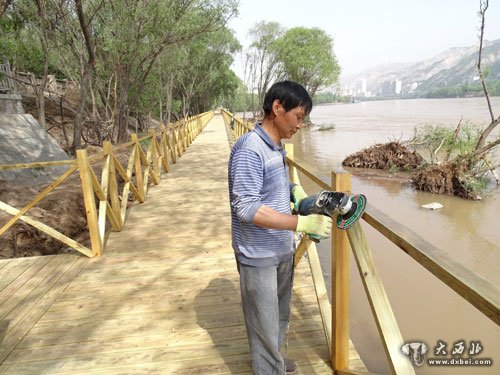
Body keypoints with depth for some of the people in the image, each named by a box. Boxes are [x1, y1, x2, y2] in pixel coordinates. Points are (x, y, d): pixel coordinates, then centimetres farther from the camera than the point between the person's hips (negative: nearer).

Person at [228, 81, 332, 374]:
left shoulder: (277, 147, 6)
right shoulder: (249, 149, -22)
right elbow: (246, 209, -27)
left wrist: (295, 190, 2)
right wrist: (302, 223, -31)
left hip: (283, 250, 9)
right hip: (259, 257, -9)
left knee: (281, 316, 25)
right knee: (266, 326, 8)